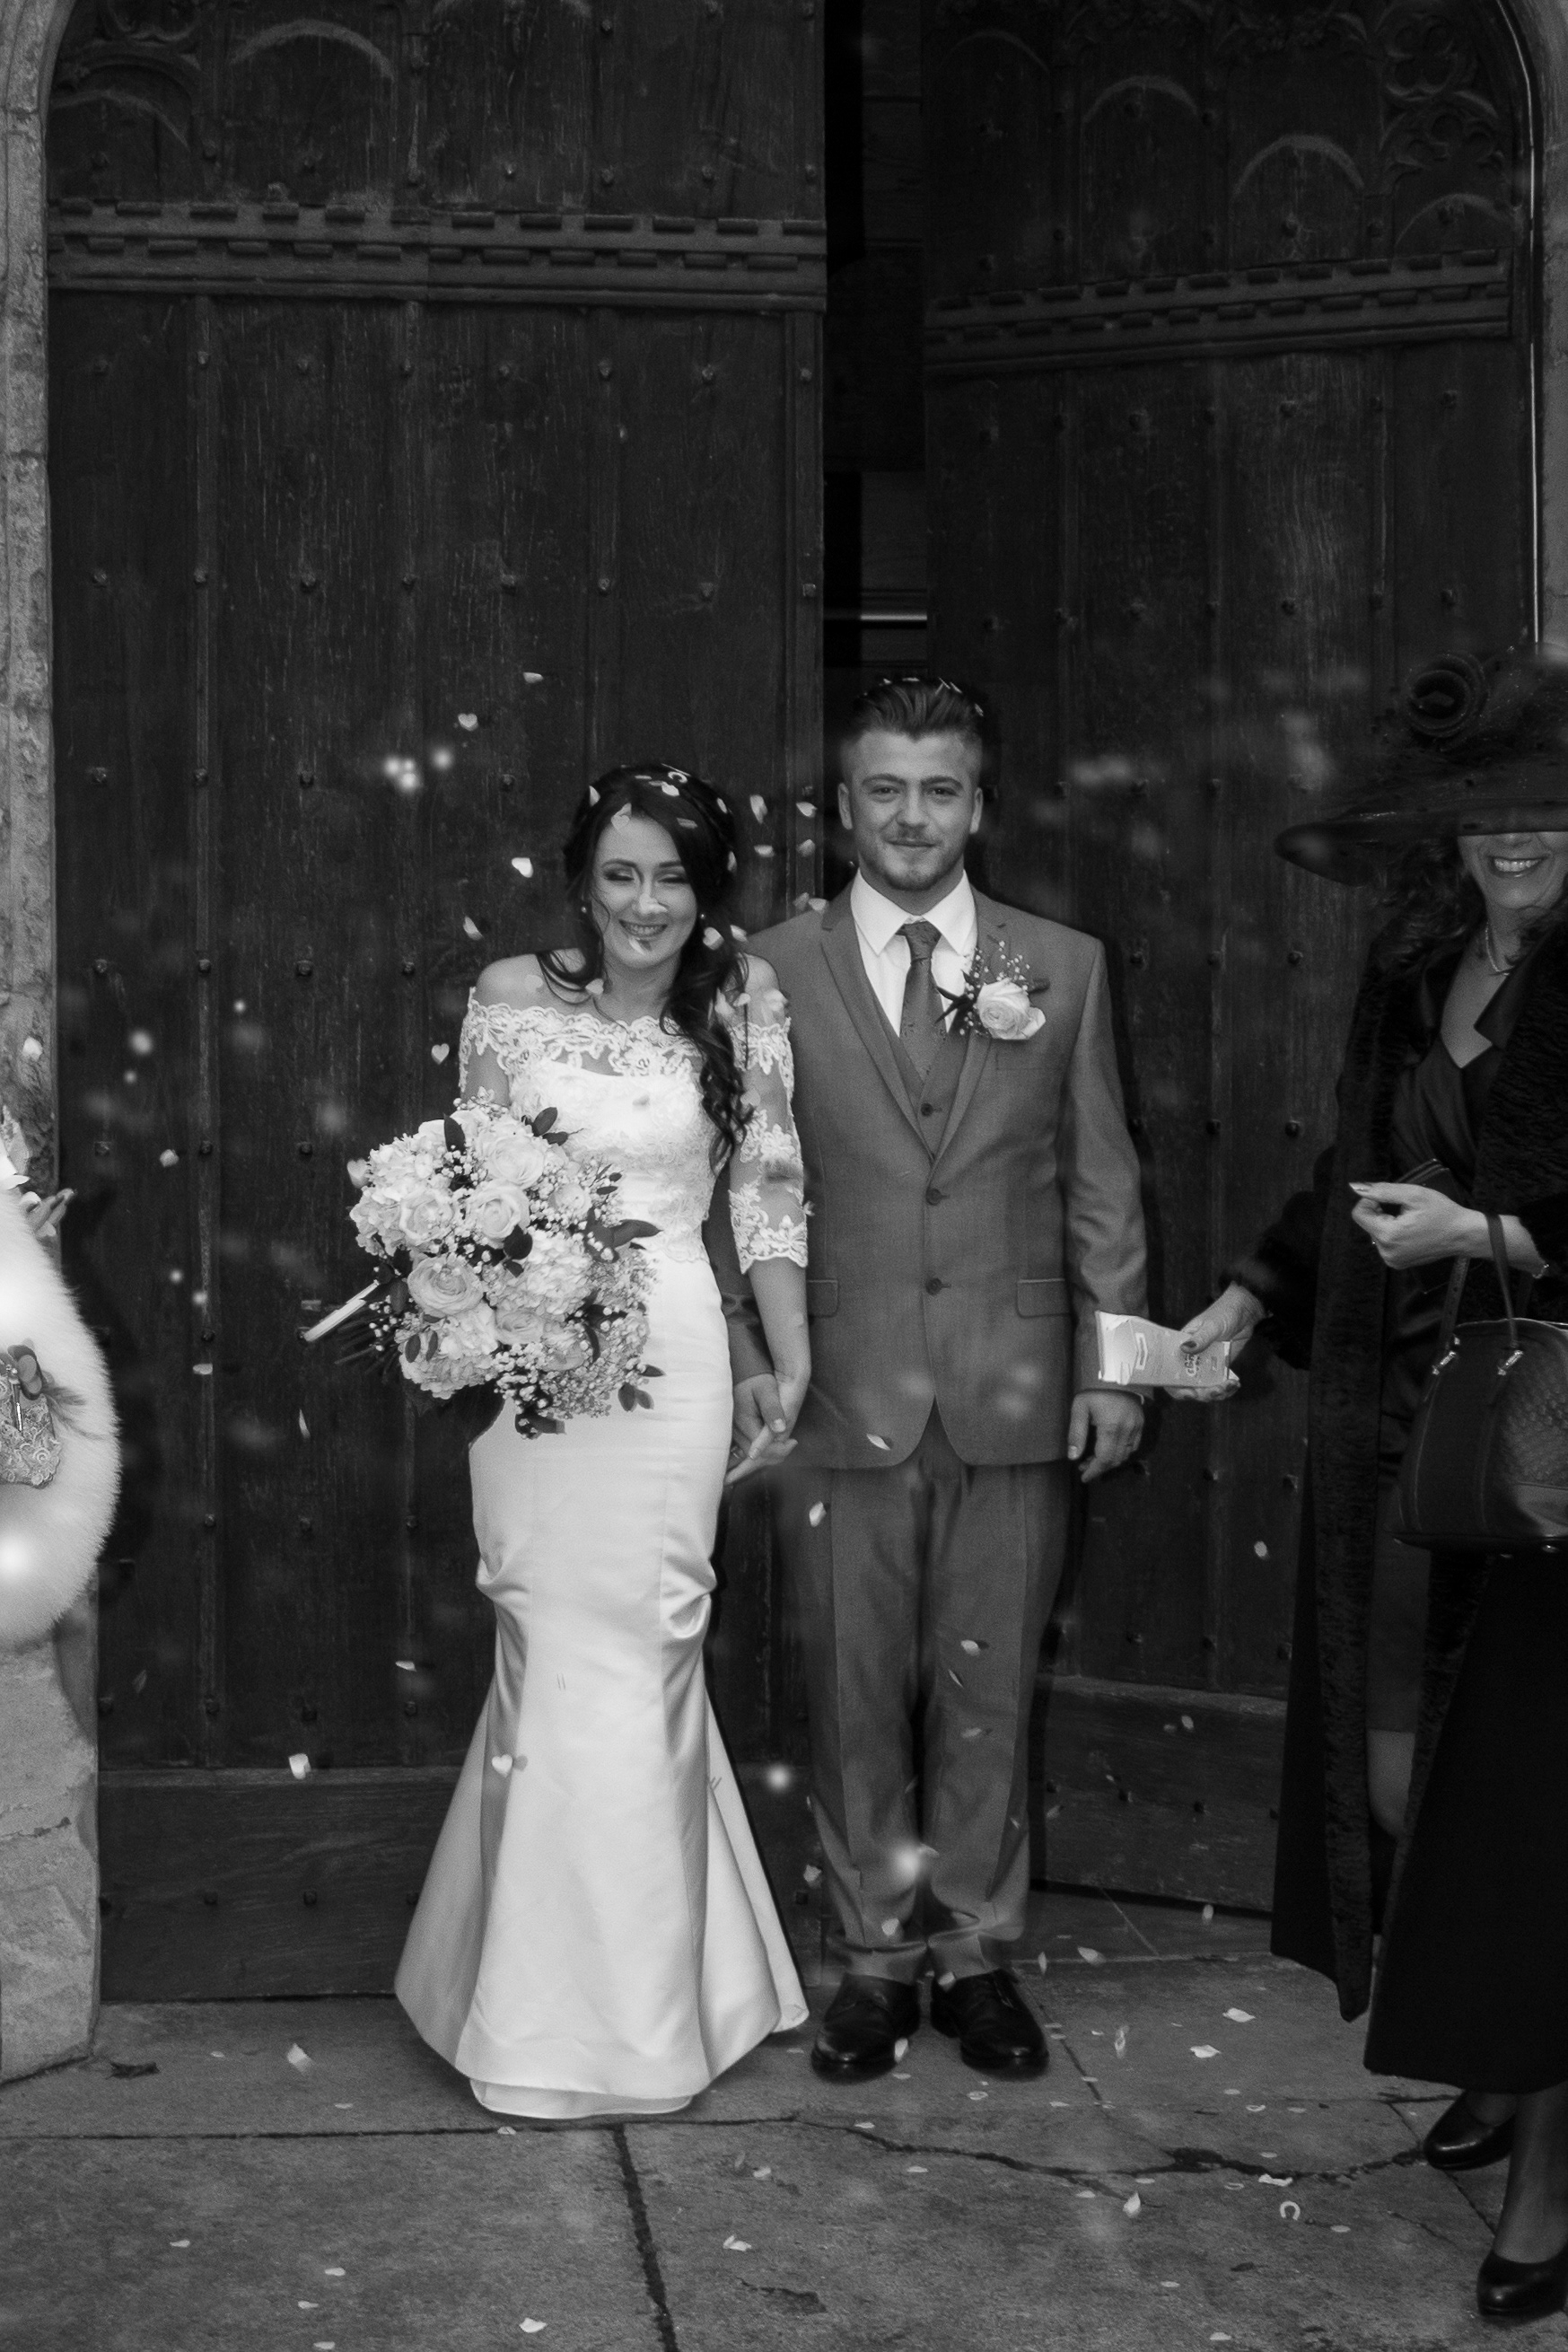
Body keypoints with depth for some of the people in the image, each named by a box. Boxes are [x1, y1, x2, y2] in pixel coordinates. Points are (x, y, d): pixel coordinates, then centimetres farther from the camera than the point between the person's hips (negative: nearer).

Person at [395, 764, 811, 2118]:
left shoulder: (744, 1002, 2)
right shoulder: (510, 999, 2)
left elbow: (768, 1194, 5)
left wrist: (794, 1364, 1)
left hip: (671, 1358, 0)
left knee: (639, 1656, 3)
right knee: (556, 1656, 1)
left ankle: (637, 1997, 19)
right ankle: (551, 2014, 17)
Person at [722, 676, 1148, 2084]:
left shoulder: (1065, 966, 7)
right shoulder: (772, 974, 3)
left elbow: (1101, 1182, 8)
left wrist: (1110, 1367, 3)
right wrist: (748, 1358, -3)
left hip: (1016, 1394, 1)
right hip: (842, 1391, -1)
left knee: (990, 1691, 7)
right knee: (855, 1696, 6)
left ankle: (978, 1952, 21)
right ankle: (876, 1958, 19)